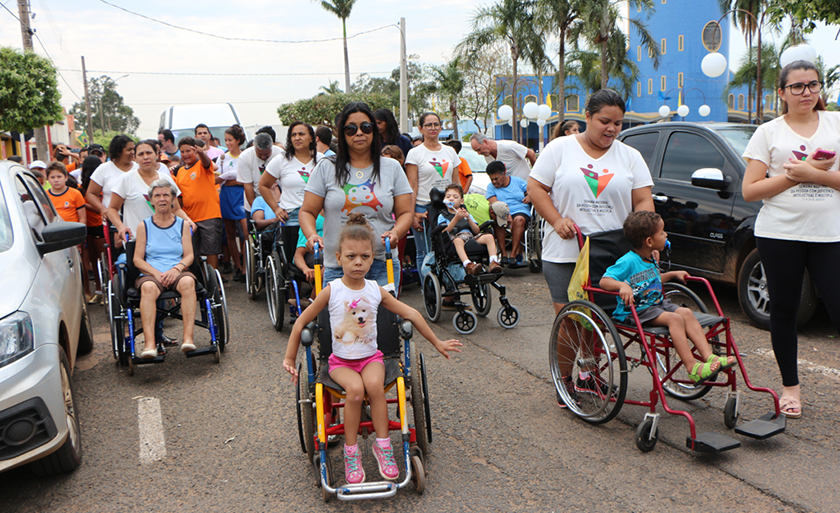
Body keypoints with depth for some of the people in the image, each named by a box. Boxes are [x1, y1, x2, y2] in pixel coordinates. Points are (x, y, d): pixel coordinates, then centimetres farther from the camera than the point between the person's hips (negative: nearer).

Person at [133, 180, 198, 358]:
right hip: (151, 273, 0)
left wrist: (177, 268, -14)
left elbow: (189, 256, 8)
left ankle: (188, 338, -41)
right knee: (148, 287, -36)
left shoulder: (183, 225, 17)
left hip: (177, 273, 0)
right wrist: (156, 272, -12)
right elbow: (137, 259, 7)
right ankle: (149, 343, -45)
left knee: (187, 282, -35)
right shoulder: (144, 226, 15)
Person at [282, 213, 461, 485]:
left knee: (374, 384, -31)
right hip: (341, 360, -1)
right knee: (355, 388, -31)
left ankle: (383, 445, -14)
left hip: (371, 357, 2)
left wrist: (437, 343, 12)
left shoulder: (376, 291, -2)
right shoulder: (331, 291, -8)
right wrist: (289, 358, 3)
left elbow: (411, 314, 7)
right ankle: (350, 451, -13)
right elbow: (301, 322, 0)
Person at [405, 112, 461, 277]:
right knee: (425, 254, -1)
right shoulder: (415, 153, 1)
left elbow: (456, 182, 17)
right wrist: (412, 215, -13)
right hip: (423, 208, -3)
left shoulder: (450, 151, 14)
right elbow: (412, 186, -6)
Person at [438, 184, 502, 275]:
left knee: (489, 236, -20)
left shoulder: (466, 213, 30)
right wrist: (456, 218, -12)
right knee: (457, 240, -40)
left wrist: (468, 218, -1)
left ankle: (493, 263, -33)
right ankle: (469, 266, -58)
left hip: (471, 237, 5)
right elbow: (444, 232, -4)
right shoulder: (442, 216, 18)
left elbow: (477, 230, 16)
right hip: (454, 238, -4)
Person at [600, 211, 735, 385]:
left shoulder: (651, 259, 13)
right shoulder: (628, 261, -17)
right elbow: (604, 281, -23)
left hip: (657, 304, 9)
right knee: (674, 318, -26)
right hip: (635, 311, -9)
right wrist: (622, 286, -41)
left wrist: (673, 274, 24)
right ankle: (692, 368, -28)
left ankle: (709, 357, -18)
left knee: (686, 312, -13)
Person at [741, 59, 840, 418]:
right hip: (779, 233, 0)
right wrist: (798, 174, -9)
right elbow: (750, 190, -2)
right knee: (784, 310, 8)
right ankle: (790, 386, 22)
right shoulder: (768, 132, 5)